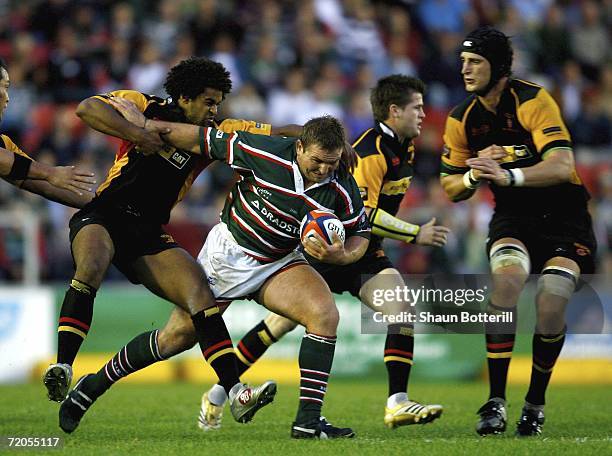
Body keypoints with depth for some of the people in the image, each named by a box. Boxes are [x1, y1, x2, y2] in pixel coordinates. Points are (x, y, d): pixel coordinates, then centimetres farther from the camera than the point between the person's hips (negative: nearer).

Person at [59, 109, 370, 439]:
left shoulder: (343, 190, -16)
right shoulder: (266, 152, -24)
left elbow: (360, 234, 0)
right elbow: (205, 141, -12)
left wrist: (342, 255, -23)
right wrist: (144, 125, -7)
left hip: (278, 263, 2)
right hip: (228, 250, -2)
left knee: (326, 314, -24)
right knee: (178, 336, 1)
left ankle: (308, 420, -21)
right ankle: (95, 384, 21)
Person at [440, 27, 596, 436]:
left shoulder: (533, 101, -18)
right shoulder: (462, 120, 0)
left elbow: (563, 166, -30)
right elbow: (450, 188, 8)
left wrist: (509, 175, -44)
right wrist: (474, 175, -14)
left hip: (562, 215, -3)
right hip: (513, 217, 3)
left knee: (551, 304, -20)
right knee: (507, 279, -27)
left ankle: (536, 403, 6)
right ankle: (496, 401, -24)